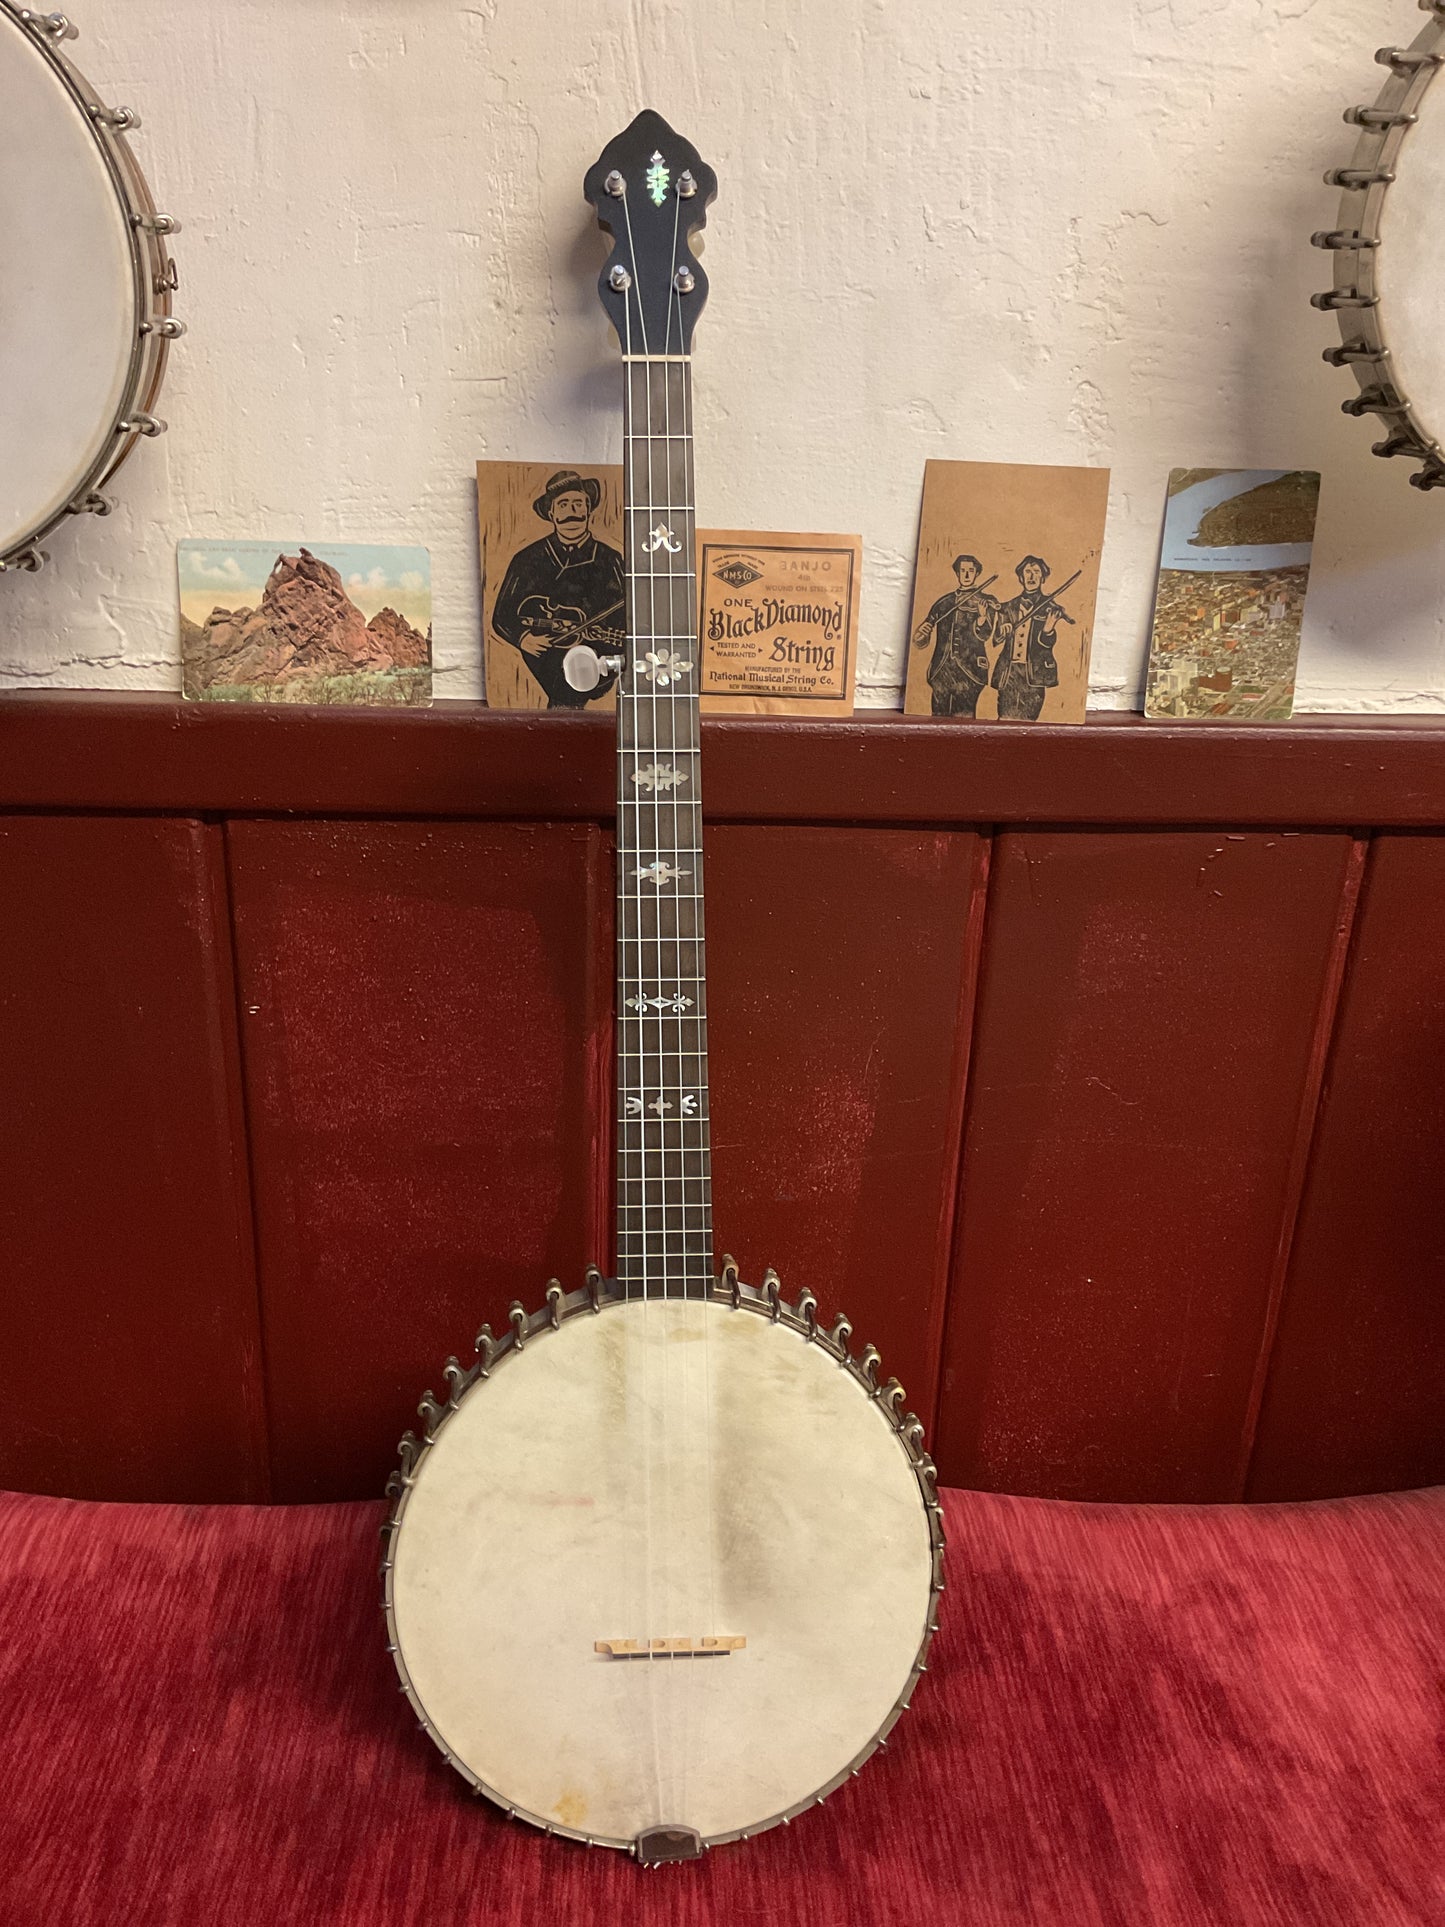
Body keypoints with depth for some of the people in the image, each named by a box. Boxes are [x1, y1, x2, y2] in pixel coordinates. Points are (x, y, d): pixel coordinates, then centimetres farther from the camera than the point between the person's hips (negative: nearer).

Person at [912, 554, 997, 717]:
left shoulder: (987, 601, 10)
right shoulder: (943, 602, 17)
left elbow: (984, 635, -5)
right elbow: (919, 642, 18)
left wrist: (983, 615, -25)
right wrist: (921, 633, -6)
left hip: (968, 672, -3)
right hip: (941, 671, 3)